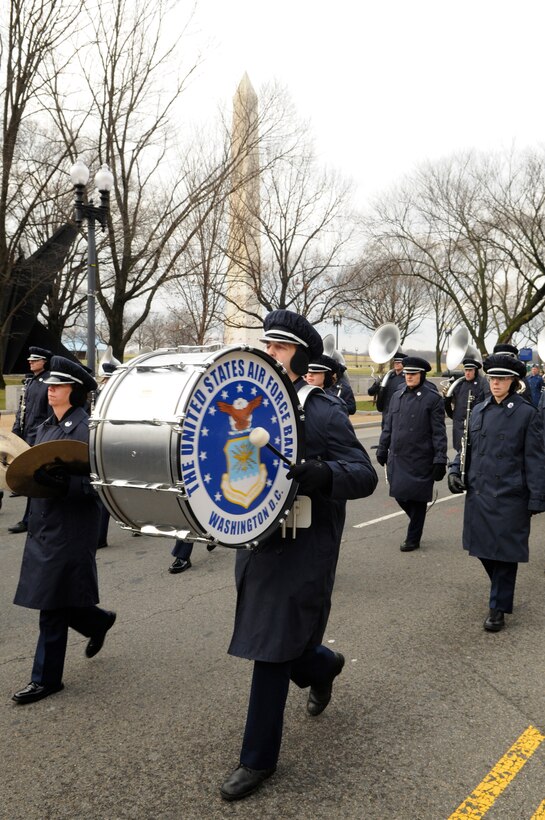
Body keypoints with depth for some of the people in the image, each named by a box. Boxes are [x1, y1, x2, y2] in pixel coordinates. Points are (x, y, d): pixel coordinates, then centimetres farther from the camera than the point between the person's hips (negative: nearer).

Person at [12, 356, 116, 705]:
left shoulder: (87, 428, -13)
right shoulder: (46, 427, 11)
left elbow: (96, 482, -17)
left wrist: (62, 483, -29)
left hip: (72, 527, -8)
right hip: (43, 522, 8)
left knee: (53, 604, 0)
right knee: (56, 600, 15)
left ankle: (46, 678, 16)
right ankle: (100, 621, 42)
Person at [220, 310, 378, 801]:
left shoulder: (323, 413, -13)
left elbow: (365, 475, -18)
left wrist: (314, 474, -36)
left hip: (301, 553, -6)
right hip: (256, 543, 7)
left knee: (271, 654, 1)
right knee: (276, 644, 18)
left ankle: (259, 759, 19)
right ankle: (324, 667, 51)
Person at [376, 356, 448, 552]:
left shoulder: (432, 398, -6)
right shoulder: (397, 396, 9)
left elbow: (439, 432, -8)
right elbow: (388, 425, 16)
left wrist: (440, 460, -12)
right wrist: (382, 449, 15)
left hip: (420, 459, -5)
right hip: (398, 457, 5)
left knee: (417, 498, 3)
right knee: (399, 494, 10)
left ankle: (413, 538, 17)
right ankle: (417, 522, 36)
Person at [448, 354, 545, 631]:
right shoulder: (478, 410, 8)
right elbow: (466, 445, 18)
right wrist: (455, 470, 2)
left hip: (509, 497, -5)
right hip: (478, 493, 5)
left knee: (504, 554, 3)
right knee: (482, 548, 12)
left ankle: (498, 608, 16)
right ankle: (502, 590, 37)